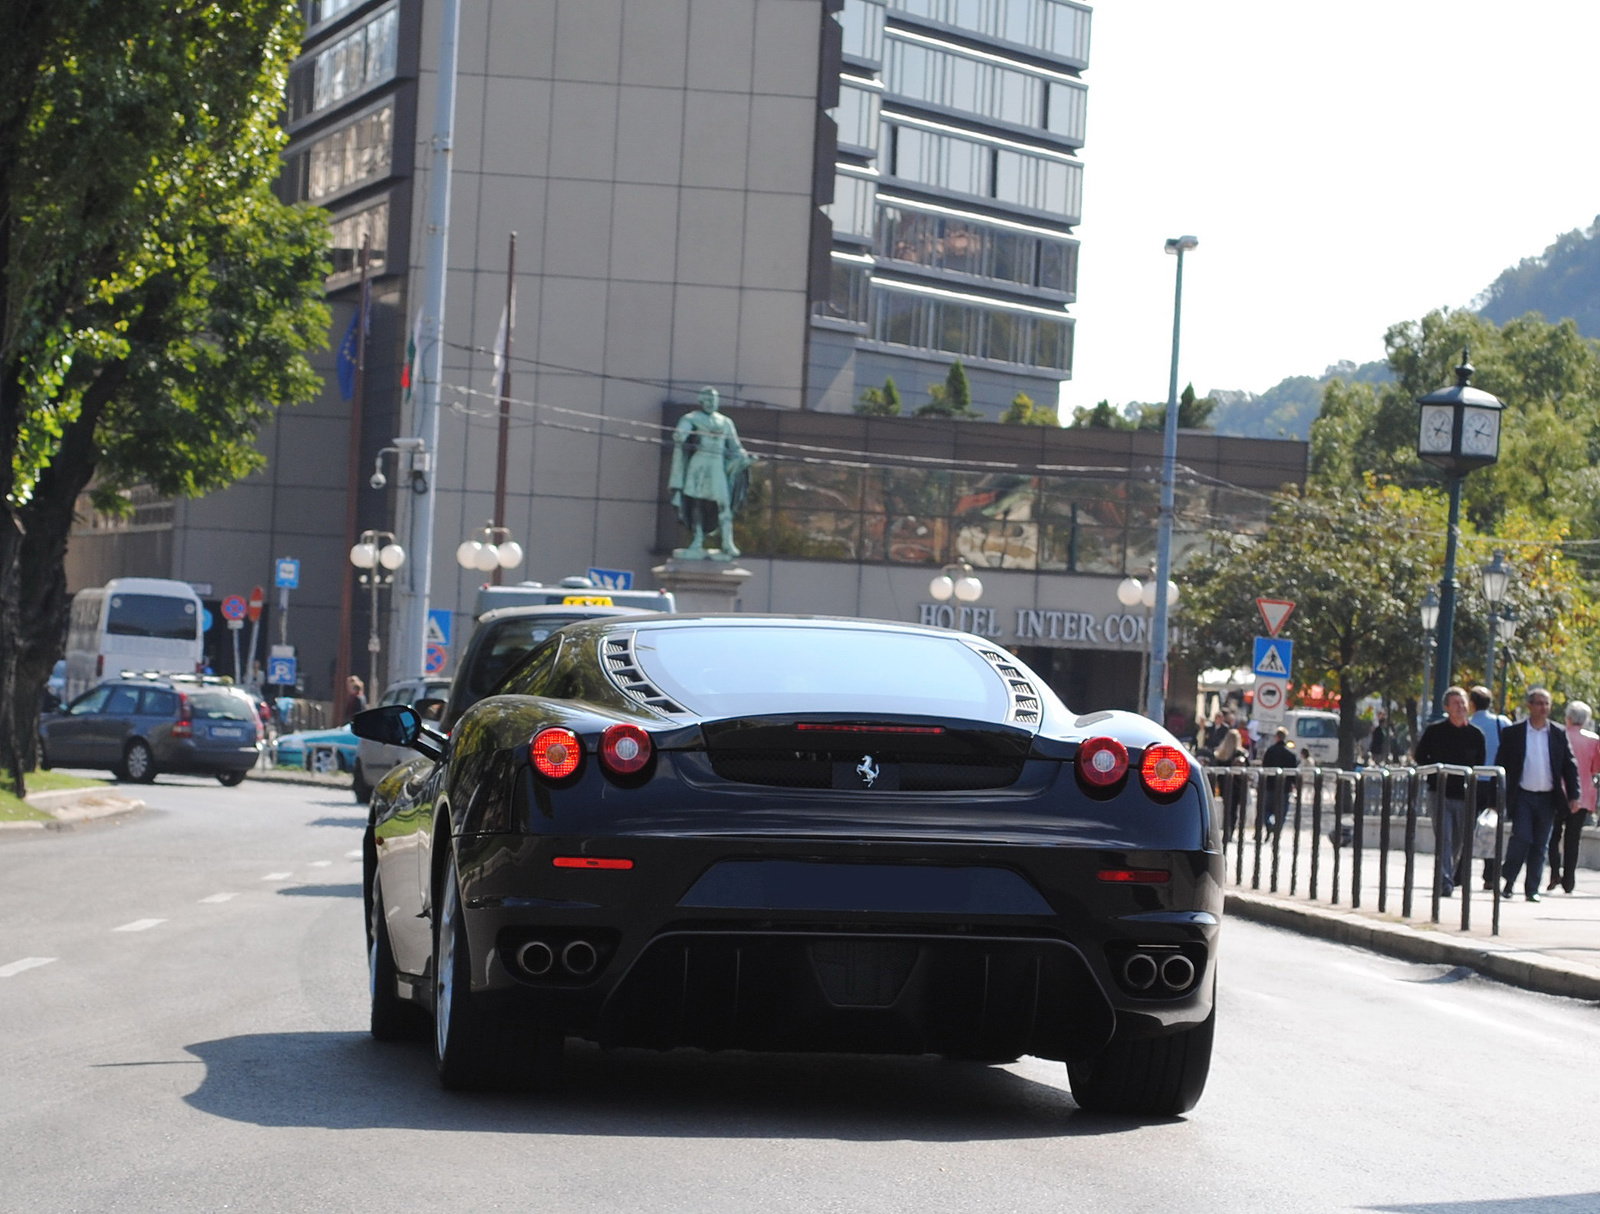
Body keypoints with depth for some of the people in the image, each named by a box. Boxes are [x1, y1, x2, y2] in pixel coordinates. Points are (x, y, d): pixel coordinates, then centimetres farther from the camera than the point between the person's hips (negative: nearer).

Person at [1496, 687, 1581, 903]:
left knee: (1540, 845, 4)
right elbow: (1501, 764, 3)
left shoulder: (1559, 735, 7)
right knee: (1521, 839, -12)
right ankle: (1507, 883, 4)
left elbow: (1570, 766, 9)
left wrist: (1573, 796, 1)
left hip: (1548, 798, 2)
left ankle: (1532, 889, 10)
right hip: (1523, 797, -2)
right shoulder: (1513, 733, 1)